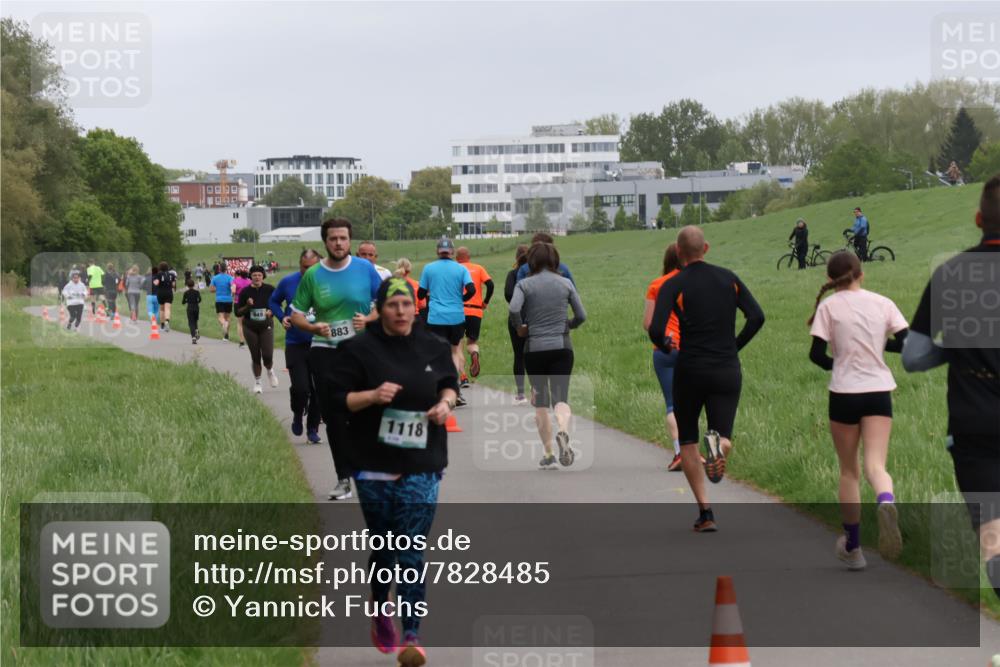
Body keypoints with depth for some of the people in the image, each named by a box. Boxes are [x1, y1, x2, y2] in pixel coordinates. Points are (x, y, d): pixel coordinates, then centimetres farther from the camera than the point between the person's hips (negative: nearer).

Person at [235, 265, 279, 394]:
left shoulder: (270, 290, -4)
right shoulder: (245, 292, -4)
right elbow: (237, 312, -1)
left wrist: (271, 312, -11)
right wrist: (247, 306, -19)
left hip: (266, 326, 0)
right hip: (250, 328, 0)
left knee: (268, 356, -10)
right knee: (255, 356, 4)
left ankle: (270, 371, 24)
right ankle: (257, 382, 21)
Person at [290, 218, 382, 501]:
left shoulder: (365, 269, 0)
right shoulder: (312, 275, 1)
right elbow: (296, 315, 6)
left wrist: (369, 321, -12)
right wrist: (313, 327, -15)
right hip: (325, 352, 1)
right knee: (333, 417, 5)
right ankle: (344, 478, 14)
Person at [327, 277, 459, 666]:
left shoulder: (433, 347, 5)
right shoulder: (358, 350, -3)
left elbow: (450, 382, 19)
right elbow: (337, 399, -4)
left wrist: (446, 402, -3)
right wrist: (372, 395, -21)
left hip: (421, 465, 1)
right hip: (375, 465, -1)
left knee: (411, 551, -8)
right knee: (385, 545, 8)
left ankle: (411, 635, -7)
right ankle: (380, 610, 35)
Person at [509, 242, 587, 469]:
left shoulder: (524, 284, -2)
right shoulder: (565, 283, 4)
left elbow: (513, 310, -19)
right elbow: (581, 316, 5)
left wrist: (520, 328, 0)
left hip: (534, 348, 0)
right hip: (561, 347, 0)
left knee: (541, 401, 12)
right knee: (560, 397, -4)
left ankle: (548, 453, 15)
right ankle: (563, 432, -35)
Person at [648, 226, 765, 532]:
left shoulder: (673, 285, -6)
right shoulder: (728, 277, 4)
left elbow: (655, 330, -17)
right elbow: (757, 316, -2)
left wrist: (666, 346, 5)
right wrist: (735, 346, 10)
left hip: (690, 370, -2)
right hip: (727, 370, 2)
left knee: (688, 442, 14)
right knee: (724, 436, 9)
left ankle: (705, 513, 6)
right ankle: (717, 443, -30)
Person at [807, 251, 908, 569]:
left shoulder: (829, 306, -3)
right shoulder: (882, 303, 5)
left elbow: (816, 354, -7)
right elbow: (907, 343, 0)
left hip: (845, 392, -1)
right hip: (879, 391, 1)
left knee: (848, 470, 13)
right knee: (875, 465, -4)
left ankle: (852, 548, 18)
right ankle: (886, 502, -41)